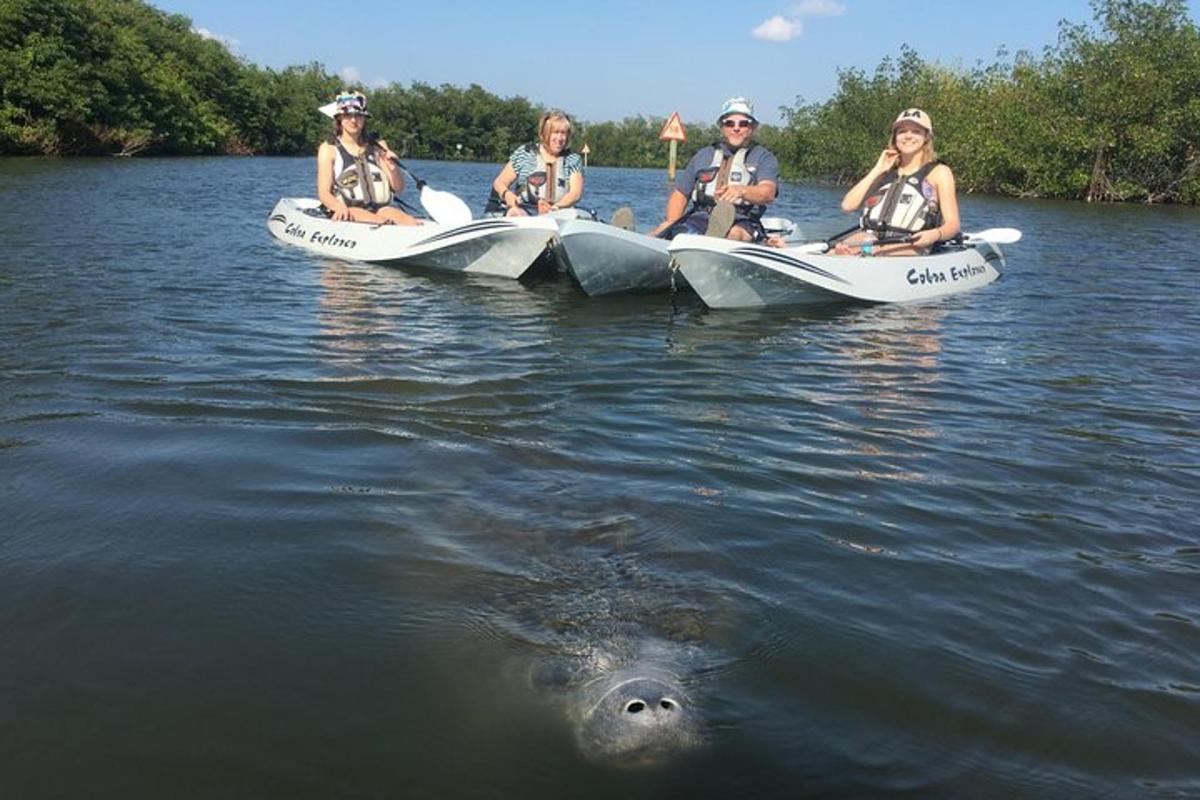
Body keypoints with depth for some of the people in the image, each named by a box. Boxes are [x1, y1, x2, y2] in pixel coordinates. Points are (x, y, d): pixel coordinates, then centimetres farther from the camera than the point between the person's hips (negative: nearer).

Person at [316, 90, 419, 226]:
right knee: (382, 222, -38)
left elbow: (399, 189, 13)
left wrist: (393, 168, -9)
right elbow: (324, 193, -1)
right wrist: (339, 207, -24)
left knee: (412, 223, -31)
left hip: (379, 208, 3)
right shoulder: (329, 149, 9)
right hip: (347, 211, -3)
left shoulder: (378, 146, 17)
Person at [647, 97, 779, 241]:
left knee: (735, 233, -39)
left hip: (742, 222, -3)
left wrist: (741, 190, -29)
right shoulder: (704, 155, 26)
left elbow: (768, 193, -6)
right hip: (700, 217, 3)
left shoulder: (764, 157, 15)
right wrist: (671, 222, 0)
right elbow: (679, 194, 22)